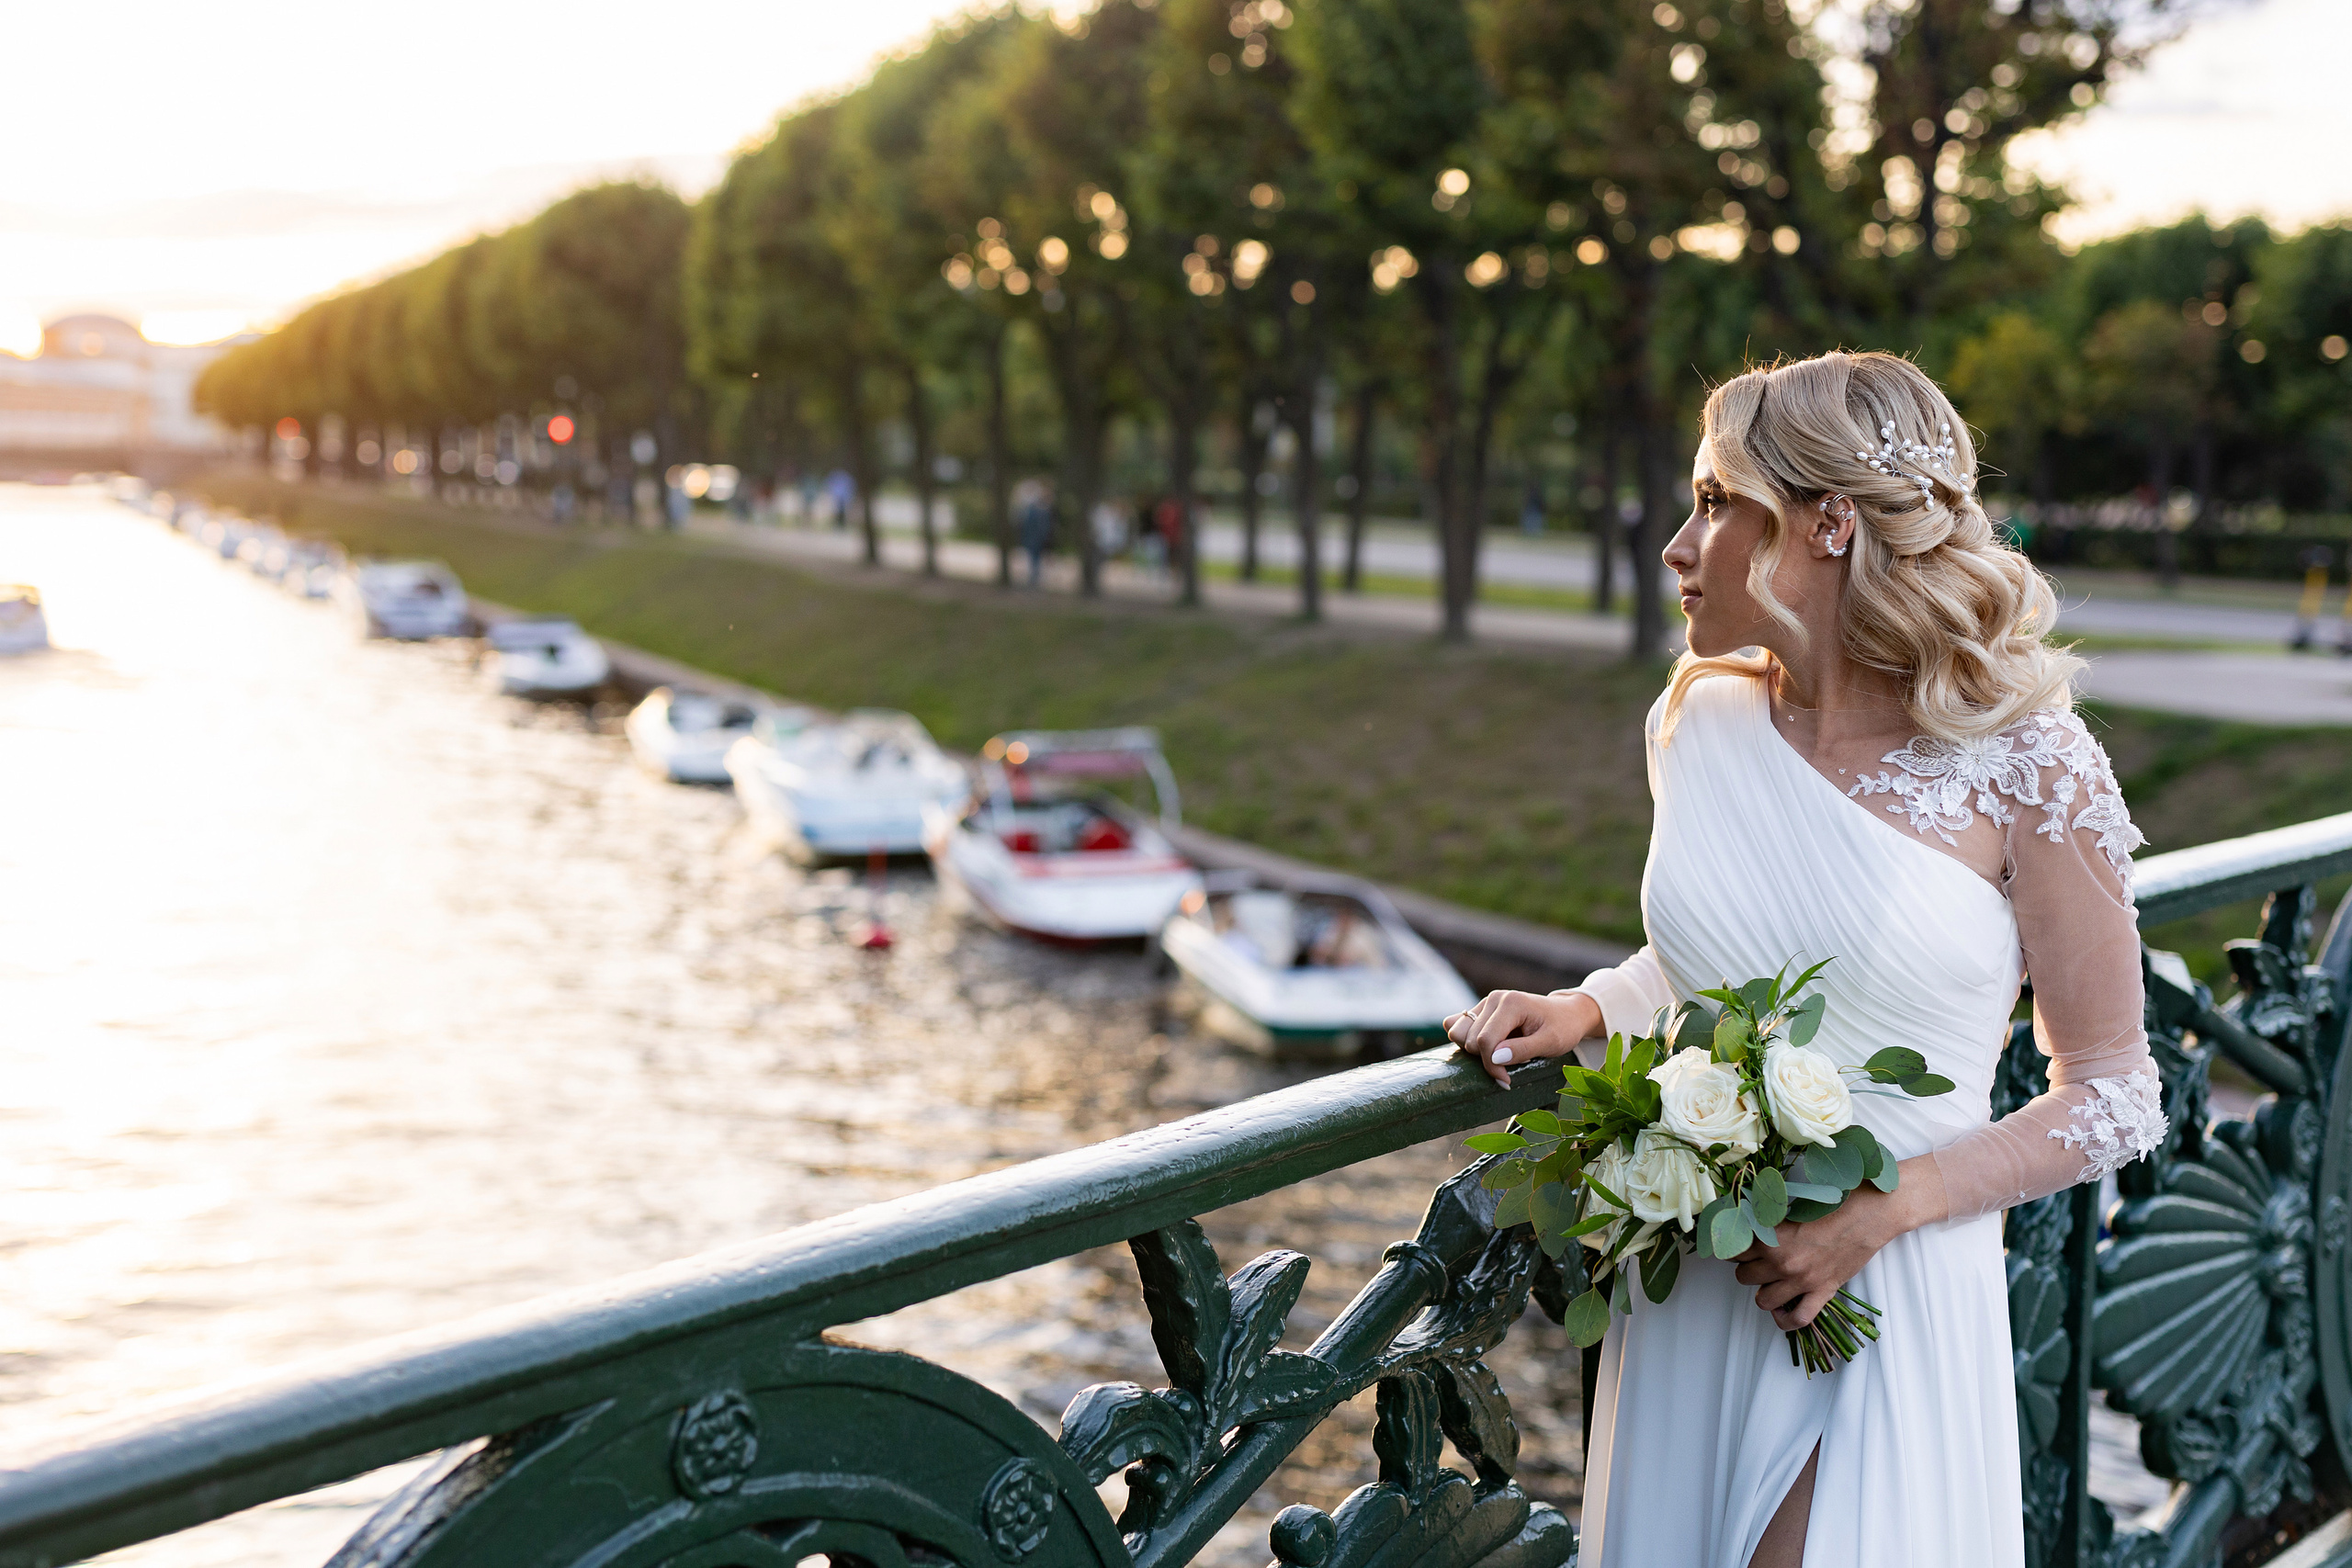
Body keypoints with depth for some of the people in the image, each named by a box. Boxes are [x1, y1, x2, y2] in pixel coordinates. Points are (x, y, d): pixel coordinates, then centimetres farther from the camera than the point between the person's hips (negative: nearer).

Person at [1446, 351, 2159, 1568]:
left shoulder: (2024, 768, -12)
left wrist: (1885, 1206, -17)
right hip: (1689, 1289, 5)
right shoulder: (1701, 720, 2)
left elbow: (2114, 1097, -6)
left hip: (1890, 1307, -4)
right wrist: (1583, 1010, 1)